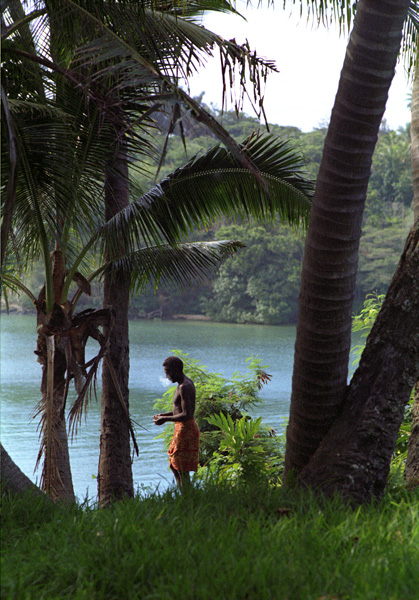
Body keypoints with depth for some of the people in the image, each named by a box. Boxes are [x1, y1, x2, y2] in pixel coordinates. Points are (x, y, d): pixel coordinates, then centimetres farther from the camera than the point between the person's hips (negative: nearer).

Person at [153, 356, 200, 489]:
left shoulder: (185, 387, -20)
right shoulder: (186, 383, 13)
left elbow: (186, 415, -25)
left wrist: (165, 419, -16)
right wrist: (165, 415, 13)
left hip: (186, 429, -11)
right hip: (184, 428, 11)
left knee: (181, 469, -6)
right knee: (174, 466, 17)